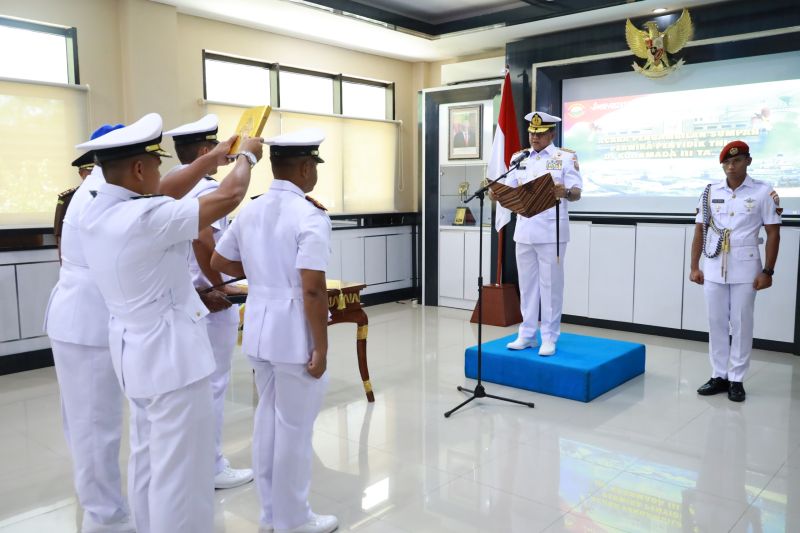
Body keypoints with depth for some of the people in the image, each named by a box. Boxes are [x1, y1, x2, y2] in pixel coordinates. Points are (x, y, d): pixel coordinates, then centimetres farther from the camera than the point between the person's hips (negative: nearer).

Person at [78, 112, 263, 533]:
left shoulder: (96, 212, 1)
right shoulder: (145, 218, -26)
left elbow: (163, 193, 15)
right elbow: (229, 197, -21)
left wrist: (213, 158, 19)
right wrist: (246, 156, -2)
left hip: (135, 350, 10)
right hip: (169, 354, -10)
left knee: (148, 458, 23)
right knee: (179, 468, 3)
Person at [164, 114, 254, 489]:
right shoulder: (206, 188, -16)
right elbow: (202, 241, -30)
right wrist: (219, 286, -17)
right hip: (209, 301, -9)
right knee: (212, 386, 2)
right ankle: (212, 468, 13)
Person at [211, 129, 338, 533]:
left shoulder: (250, 210, 7)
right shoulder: (310, 216, -17)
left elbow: (218, 262, 16)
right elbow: (312, 289, -22)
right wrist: (320, 348, -15)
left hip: (259, 327, 8)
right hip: (294, 333, -8)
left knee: (267, 418, 18)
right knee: (294, 428, 6)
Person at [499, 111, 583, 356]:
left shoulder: (567, 157, -2)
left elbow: (577, 193, -9)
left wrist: (565, 193, -32)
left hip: (551, 232, -4)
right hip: (524, 231, 5)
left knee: (551, 286, 1)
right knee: (527, 285, 11)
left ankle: (549, 339, 10)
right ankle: (527, 335, 20)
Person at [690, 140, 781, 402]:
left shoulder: (763, 192, -2)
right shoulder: (710, 192, 5)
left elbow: (773, 233, -2)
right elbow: (700, 230, 8)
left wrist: (767, 271, -6)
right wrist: (694, 267, 5)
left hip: (745, 267, -3)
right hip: (713, 267, 3)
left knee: (741, 324, 4)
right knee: (716, 322, 8)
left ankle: (736, 379, 14)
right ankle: (719, 376, 19)